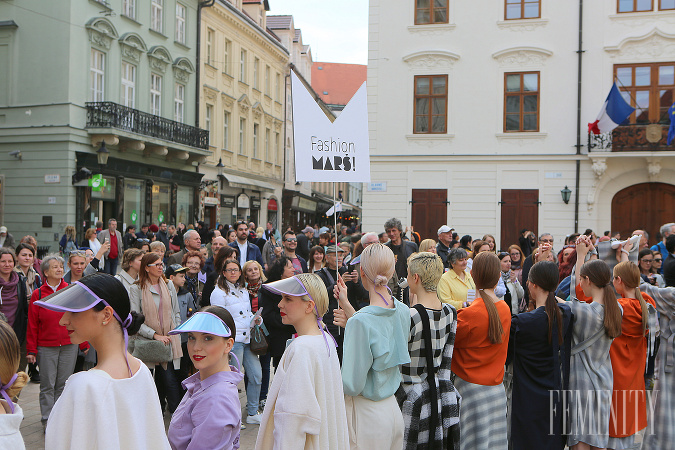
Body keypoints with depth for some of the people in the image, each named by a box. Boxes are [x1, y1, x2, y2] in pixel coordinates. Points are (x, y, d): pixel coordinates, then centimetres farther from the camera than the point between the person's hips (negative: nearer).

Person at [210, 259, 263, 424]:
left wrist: (255, 319, 5)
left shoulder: (244, 291, 17)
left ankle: (253, 413, 21)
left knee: (256, 376, 7)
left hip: (248, 338, 7)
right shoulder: (219, 292, -5)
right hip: (232, 340, -7)